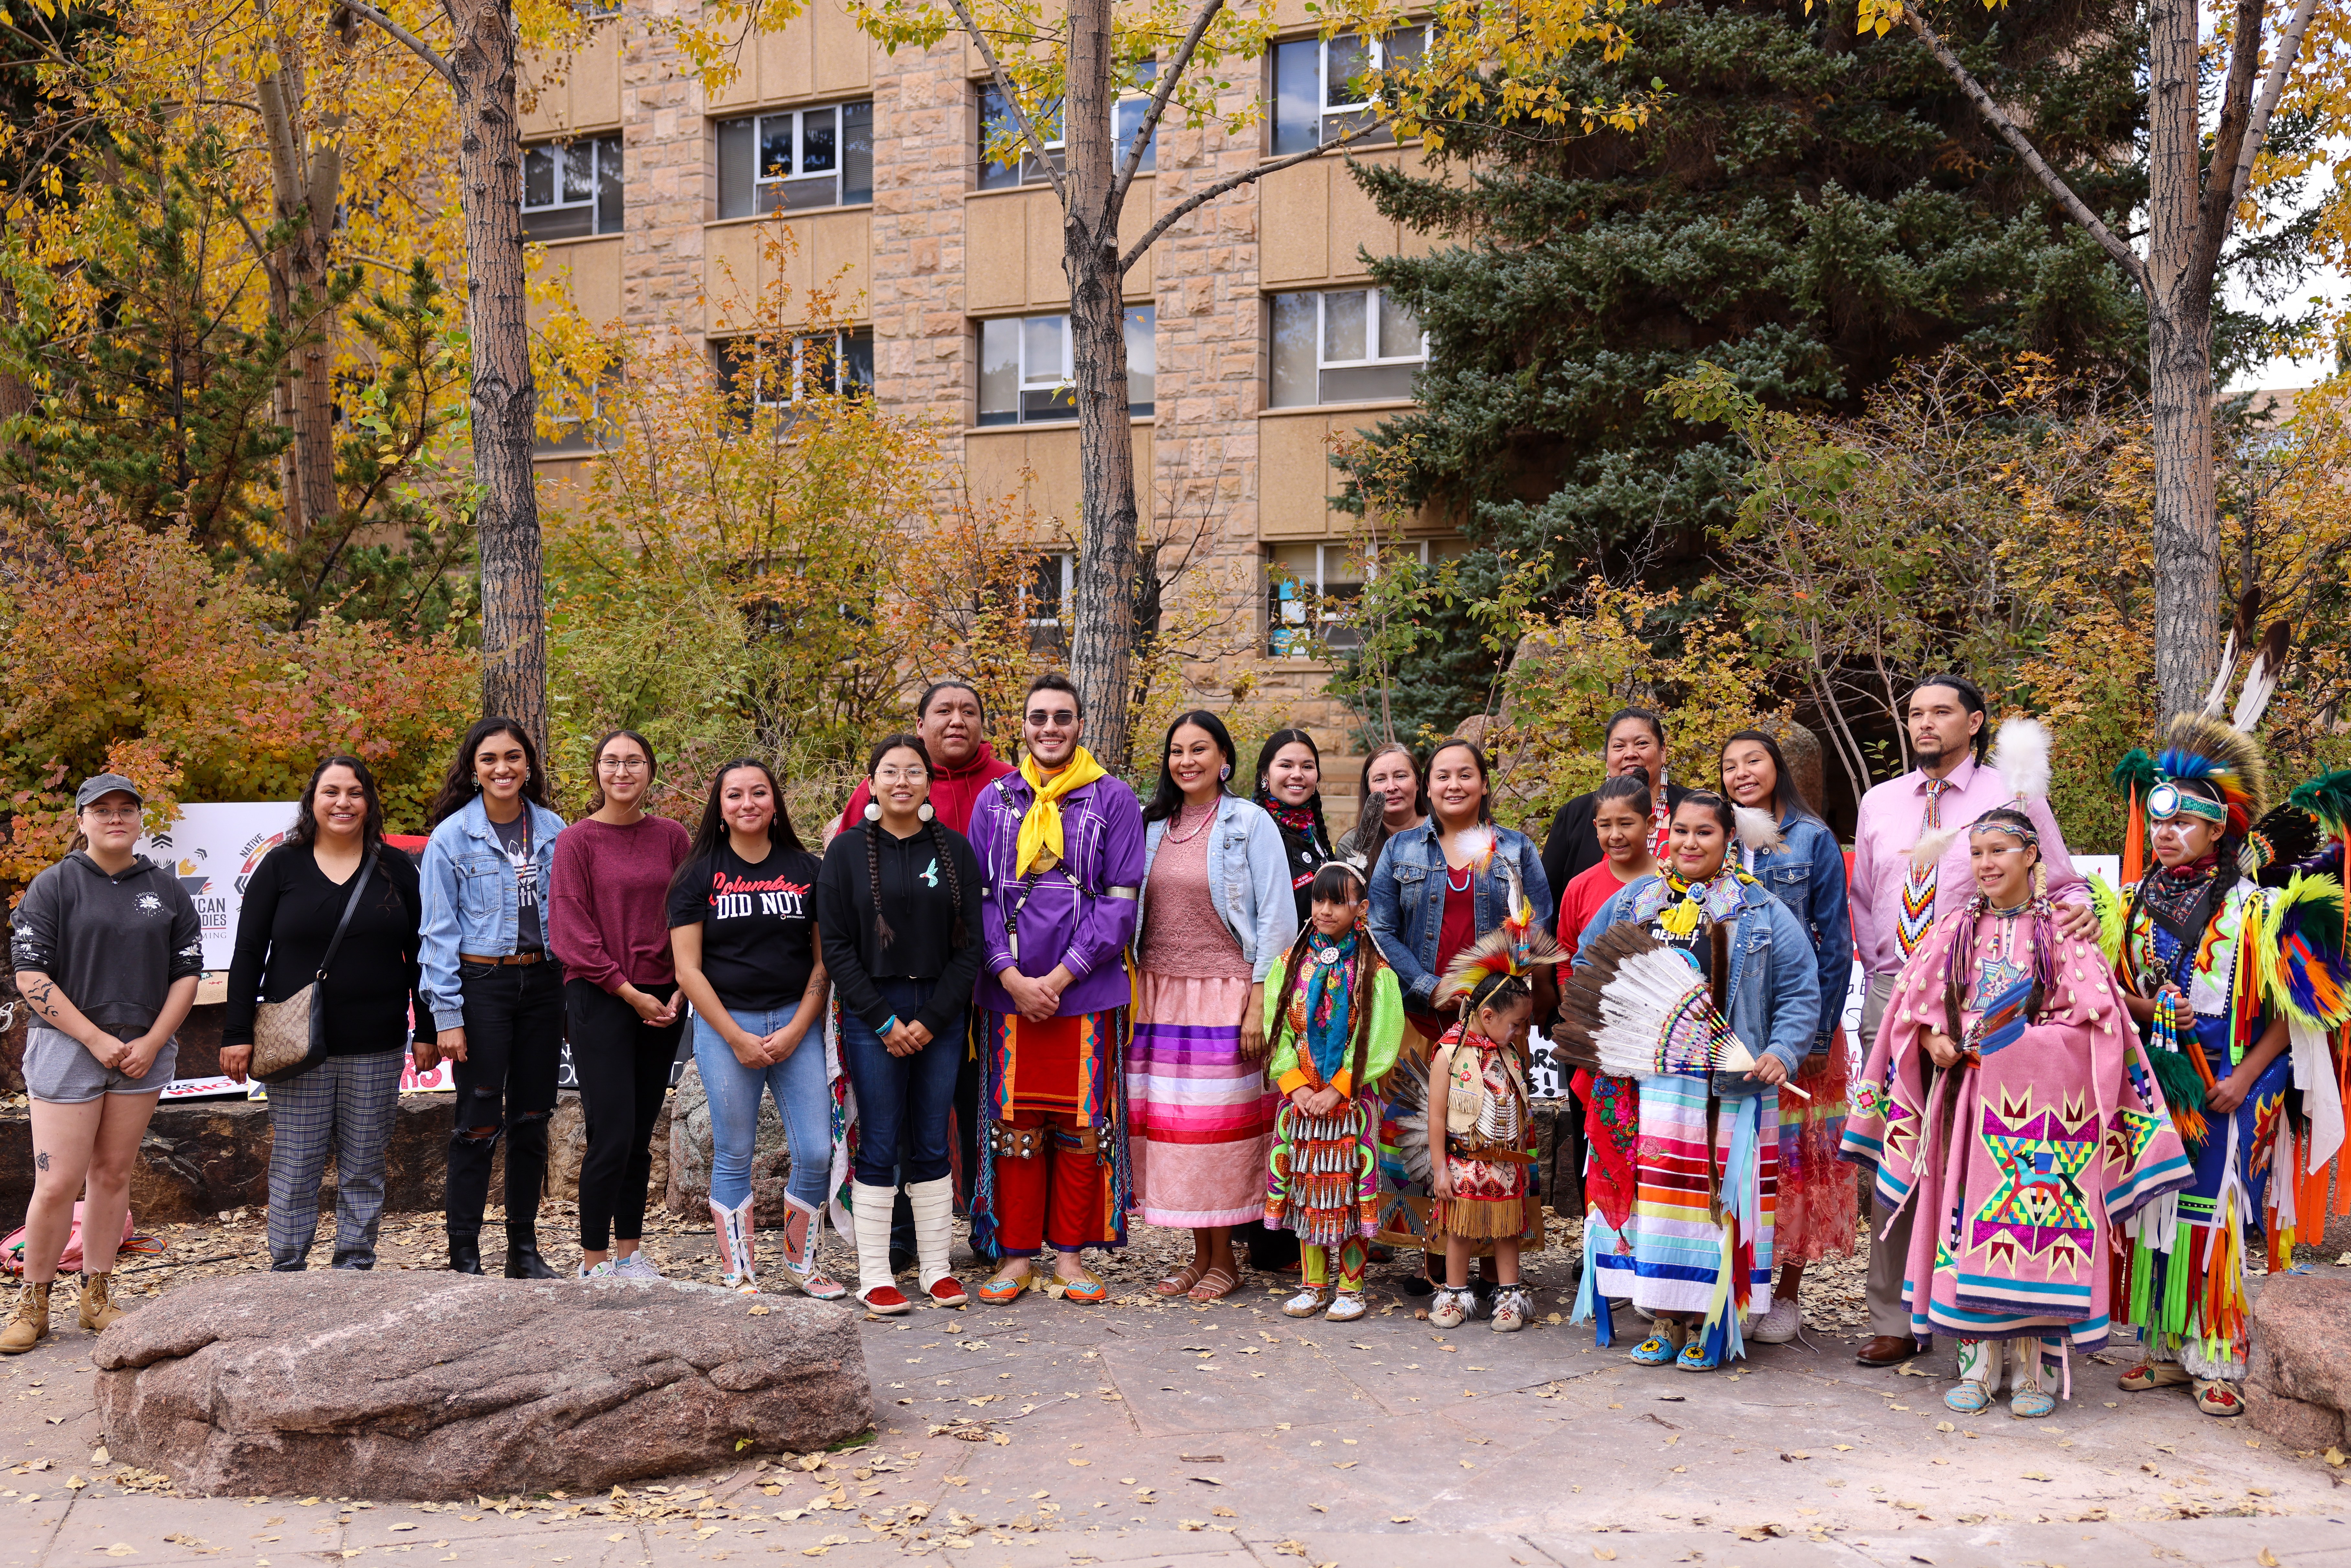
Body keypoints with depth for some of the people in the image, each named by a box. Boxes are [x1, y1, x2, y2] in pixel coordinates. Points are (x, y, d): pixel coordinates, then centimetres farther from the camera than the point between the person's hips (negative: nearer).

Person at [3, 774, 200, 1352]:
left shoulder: (167, 889, 10)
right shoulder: (55, 886, -1)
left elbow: (186, 974, 10)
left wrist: (152, 1043, -3)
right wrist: (97, 1040, -12)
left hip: (144, 1051, 3)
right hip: (66, 1046, -3)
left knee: (113, 1174, 8)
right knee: (58, 1184, -6)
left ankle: (97, 1297, 19)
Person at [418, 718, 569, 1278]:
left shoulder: (553, 830, 6)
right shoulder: (451, 836, -4)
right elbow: (439, 931, -5)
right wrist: (447, 1015, -10)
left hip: (542, 983, 4)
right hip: (481, 985, -4)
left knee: (532, 1119, 10)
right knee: (479, 1124, -2)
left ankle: (524, 1249, 21)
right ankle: (464, 1258, 7)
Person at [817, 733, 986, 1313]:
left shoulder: (954, 849, 5)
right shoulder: (847, 850, 1)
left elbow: (969, 944, 3)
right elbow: (837, 949, -2)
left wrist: (932, 1020, -7)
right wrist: (884, 1021, -9)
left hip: (941, 1016, 2)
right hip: (872, 1016, -2)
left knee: (932, 1146, 7)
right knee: (879, 1146, 0)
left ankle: (936, 1268, 15)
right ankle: (874, 1276, 7)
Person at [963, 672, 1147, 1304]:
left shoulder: (1113, 800, 1)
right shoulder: (995, 801, 8)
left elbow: (1120, 902, -4)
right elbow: (980, 895, 4)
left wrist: (1059, 977, -11)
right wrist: (1012, 977, -9)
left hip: (1087, 991, -1)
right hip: (1011, 988, 2)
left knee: (1081, 1123, 4)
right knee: (1015, 1121, 5)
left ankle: (1072, 1252, 15)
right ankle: (1017, 1253, 15)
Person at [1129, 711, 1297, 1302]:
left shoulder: (1250, 823, -3)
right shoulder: (1153, 826, 11)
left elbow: (1277, 919, -6)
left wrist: (1259, 1006, -12)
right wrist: (1130, 995, 8)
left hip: (1224, 995, -5)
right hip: (1159, 996, 5)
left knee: (1219, 1124, -2)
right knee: (1168, 1123, 4)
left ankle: (1224, 1259, 11)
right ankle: (1200, 1255, 16)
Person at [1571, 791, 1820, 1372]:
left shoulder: (1763, 914, 3)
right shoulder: (1633, 904, 12)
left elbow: (1801, 993, 2)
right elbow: (1587, 969, 22)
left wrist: (1782, 1052, -12)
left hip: (1730, 1085, -2)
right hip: (1653, 1079, 3)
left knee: (1719, 1198, -1)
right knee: (1660, 1191, 3)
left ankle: (1711, 1327, 9)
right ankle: (1666, 1321, 13)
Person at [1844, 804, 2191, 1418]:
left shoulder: (2061, 930, 2)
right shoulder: (1956, 930, 11)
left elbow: (2094, 1014, -5)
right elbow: (1916, 1000, 13)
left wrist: (2021, 1042, -14)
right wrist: (1933, 1039, -7)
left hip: (2043, 1101, -3)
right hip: (1971, 1095, 3)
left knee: (2039, 1218, -5)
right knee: (1971, 1220, 0)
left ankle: (2036, 1369, 4)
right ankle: (1979, 1363, 8)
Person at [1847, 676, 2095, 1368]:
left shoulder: (2014, 799, 3)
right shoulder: (1879, 804, 15)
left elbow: (2064, 888, 7)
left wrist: (2080, 912, -15)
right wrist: (1876, 967, 11)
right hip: (1890, 996, 4)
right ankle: (1893, 1319, 12)